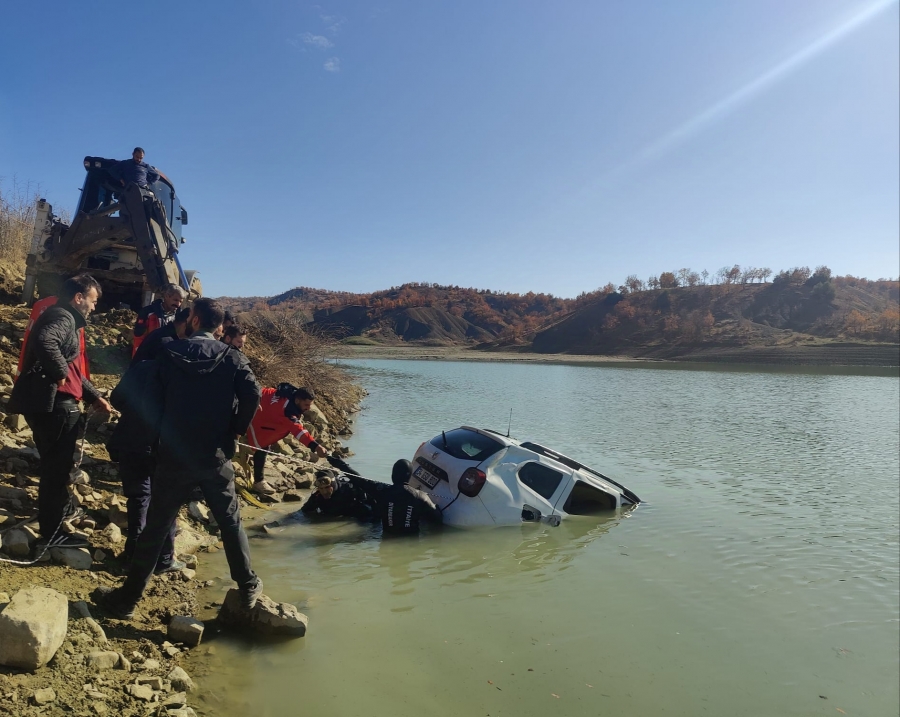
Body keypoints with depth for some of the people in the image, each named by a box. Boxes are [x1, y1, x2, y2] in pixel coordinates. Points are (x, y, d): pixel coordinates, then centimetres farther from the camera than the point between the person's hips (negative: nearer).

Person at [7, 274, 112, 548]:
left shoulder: (67, 320, 19)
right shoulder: (62, 317, -13)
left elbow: (74, 370, 24)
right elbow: (44, 342, -37)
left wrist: (94, 396, 19)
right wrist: (60, 372, -23)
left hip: (52, 403, 11)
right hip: (51, 403, -11)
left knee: (54, 464, 26)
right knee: (58, 467, -1)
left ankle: (52, 513, 44)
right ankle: (52, 532, 9)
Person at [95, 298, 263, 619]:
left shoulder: (169, 353, -1)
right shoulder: (232, 358, -3)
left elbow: (152, 400, -1)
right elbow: (252, 394, -18)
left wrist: (155, 439, 12)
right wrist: (236, 430, -2)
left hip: (174, 457, 0)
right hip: (216, 458, 0)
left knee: (155, 527, 11)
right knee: (231, 524, 15)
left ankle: (127, 599, 22)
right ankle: (248, 588, 22)